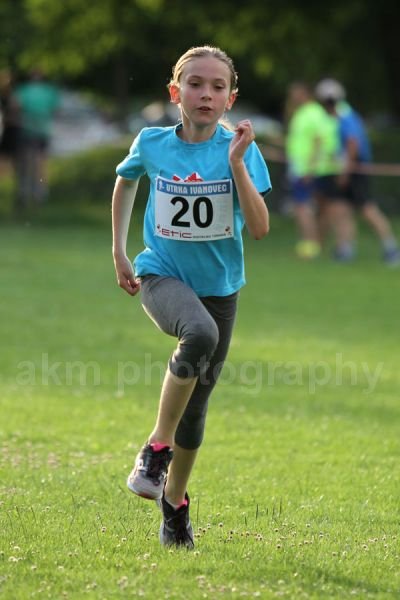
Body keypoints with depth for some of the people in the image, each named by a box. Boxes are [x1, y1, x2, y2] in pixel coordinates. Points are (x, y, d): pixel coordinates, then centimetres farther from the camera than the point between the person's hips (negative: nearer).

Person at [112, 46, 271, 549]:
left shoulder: (239, 149, -10)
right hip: (162, 275, -2)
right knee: (199, 333, -36)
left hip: (218, 284, 2)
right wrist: (118, 252, 17)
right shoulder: (152, 143, -6)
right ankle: (156, 449, -21)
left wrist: (236, 164, -26)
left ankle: (174, 502, 32)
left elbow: (259, 228, -18)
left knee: (196, 403, 9)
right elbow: (124, 181, 17)